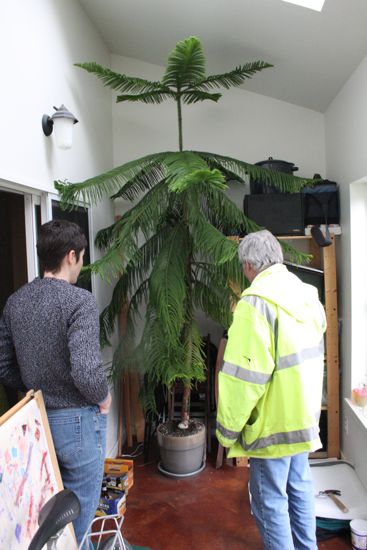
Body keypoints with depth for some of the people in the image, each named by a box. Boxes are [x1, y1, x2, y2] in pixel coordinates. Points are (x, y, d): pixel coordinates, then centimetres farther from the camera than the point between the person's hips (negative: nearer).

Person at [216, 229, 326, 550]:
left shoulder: (256, 303, -23)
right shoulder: (308, 295, 2)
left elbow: (243, 377, -24)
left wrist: (228, 430, -13)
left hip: (272, 425, -8)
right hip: (304, 418, 8)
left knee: (271, 501, 9)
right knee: (299, 488, 23)